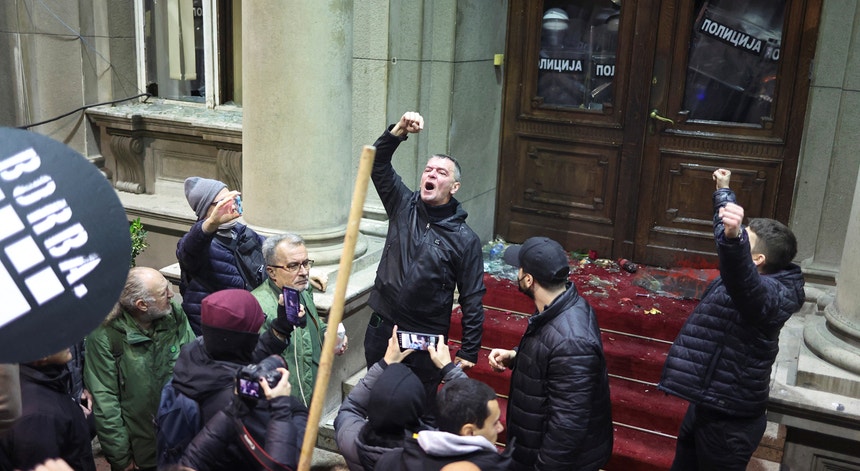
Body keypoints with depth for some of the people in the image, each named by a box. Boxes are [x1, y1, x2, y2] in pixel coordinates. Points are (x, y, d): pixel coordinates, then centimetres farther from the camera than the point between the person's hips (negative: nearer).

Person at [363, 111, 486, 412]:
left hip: (426, 340, -3)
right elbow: (378, 164, -8)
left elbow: (472, 300, -6)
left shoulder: (465, 239, -8)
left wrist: (469, 353, -6)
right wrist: (399, 130, -24)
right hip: (381, 327, 3)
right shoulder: (404, 205, 0)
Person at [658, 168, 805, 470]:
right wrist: (723, 191, 32)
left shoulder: (768, 293, -27)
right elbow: (733, 248, 20)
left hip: (729, 418, -10)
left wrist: (733, 237, -71)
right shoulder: (764, 281, 2)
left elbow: (742, 279, -52)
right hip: (709, 404, 10)